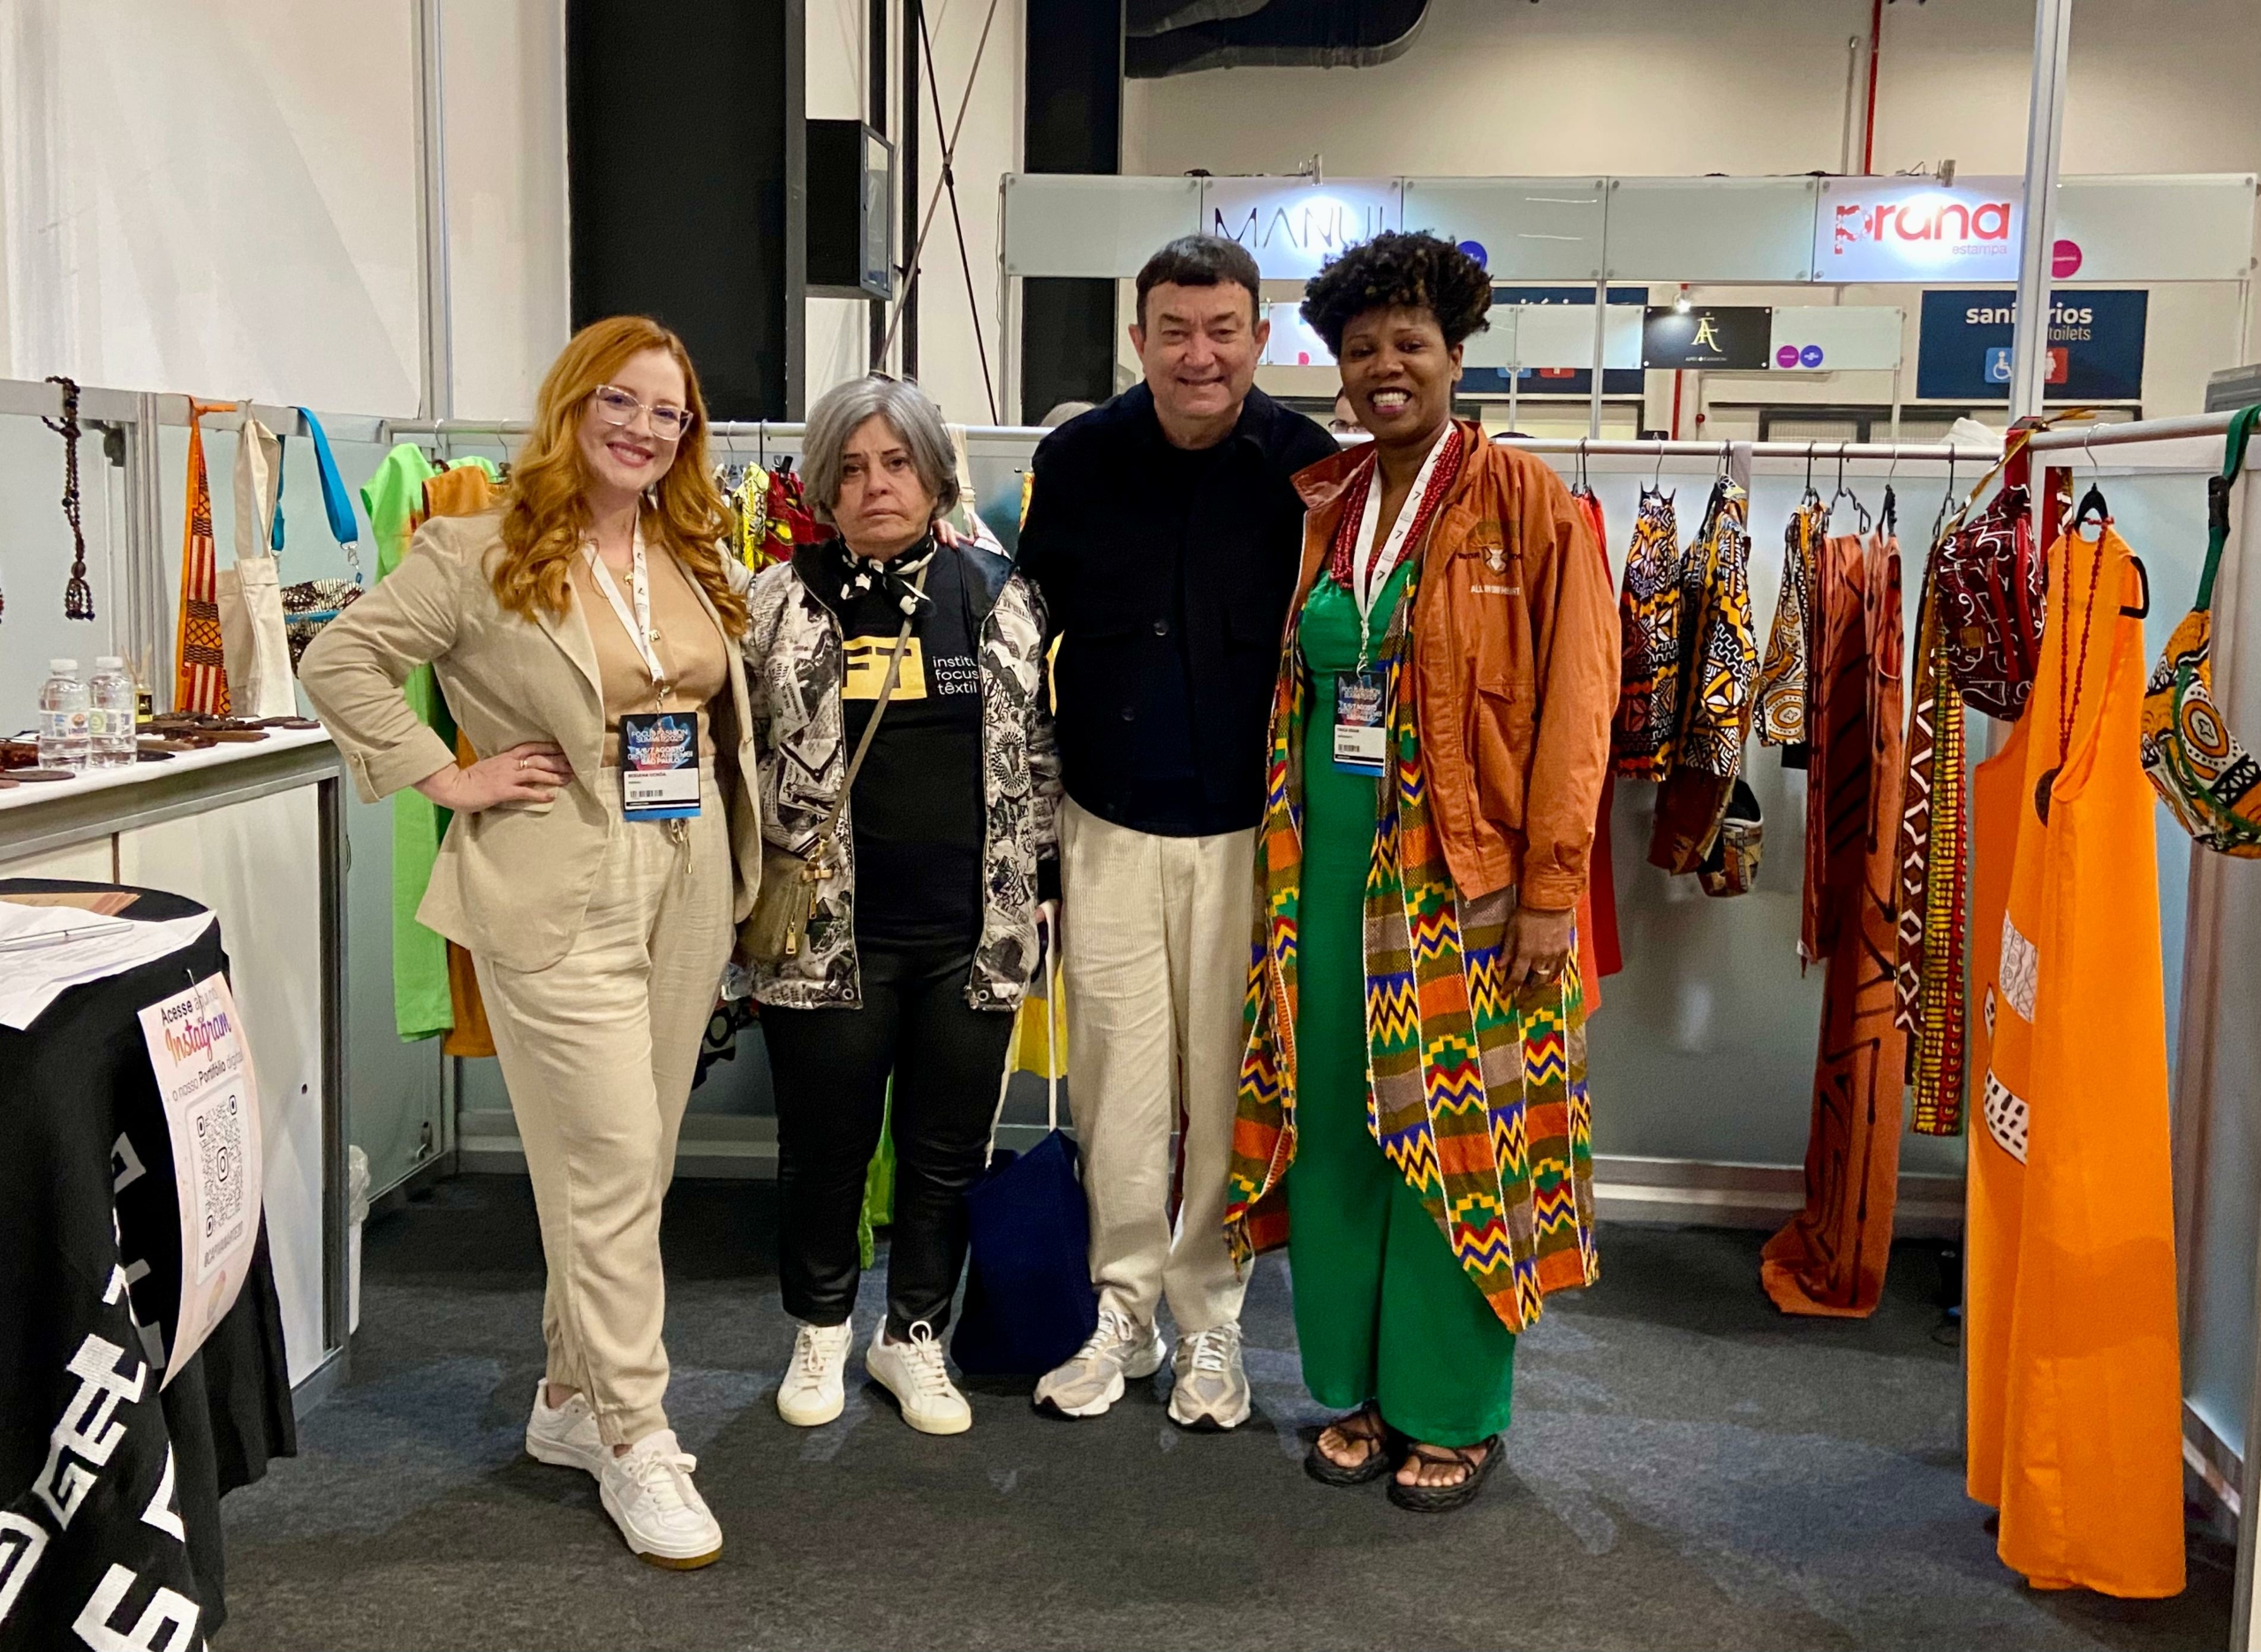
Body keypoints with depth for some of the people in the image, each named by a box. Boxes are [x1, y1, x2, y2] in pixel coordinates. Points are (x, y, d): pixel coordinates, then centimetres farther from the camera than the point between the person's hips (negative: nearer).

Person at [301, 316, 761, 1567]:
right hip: (558, 895, -6)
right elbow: (341, 660, -6)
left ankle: (571, 1394, 29)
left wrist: (738, 866, 12)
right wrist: (450, 778, -10)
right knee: (612, 1165, -5)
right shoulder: (481, 555, -6)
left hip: (688, 888, 6)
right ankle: (635, 1442, 6)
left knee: (636, 1163, 13)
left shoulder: (697, 559, 12)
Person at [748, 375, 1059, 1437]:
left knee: (949, 1148, 11)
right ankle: (820, 1331, 33)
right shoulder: (778, 605, -1)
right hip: (826, 932, -1)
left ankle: (914, 1337, 30)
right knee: (826, 1143, 10)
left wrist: (1043, 880, 8)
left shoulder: (998, 597, 5)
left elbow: (1039, 751, 10)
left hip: (972, 931, 2)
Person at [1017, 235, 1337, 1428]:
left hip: (1249, 833, -1)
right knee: (1117, 1081, 8)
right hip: (1107, 829, 1)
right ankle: (1124, 1308, 25)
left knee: (1226, 1085, 8)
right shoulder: (1075, 461, -1)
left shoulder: (1308, 469, -6)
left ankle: (1210, 1317, 25)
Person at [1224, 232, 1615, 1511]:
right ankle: (1359, 1391, 26)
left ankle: (1454, 1412, 19)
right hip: (1327, 863, 5)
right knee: (1333, 1127, 10)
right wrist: (1279, 857, 9)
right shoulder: (1319, 510, 10)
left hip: (1463, 874, -5)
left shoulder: (1526, 503, -5)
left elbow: (1575, 704, -9)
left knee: (1453, 1135, 2)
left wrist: (1550, 888, -14)